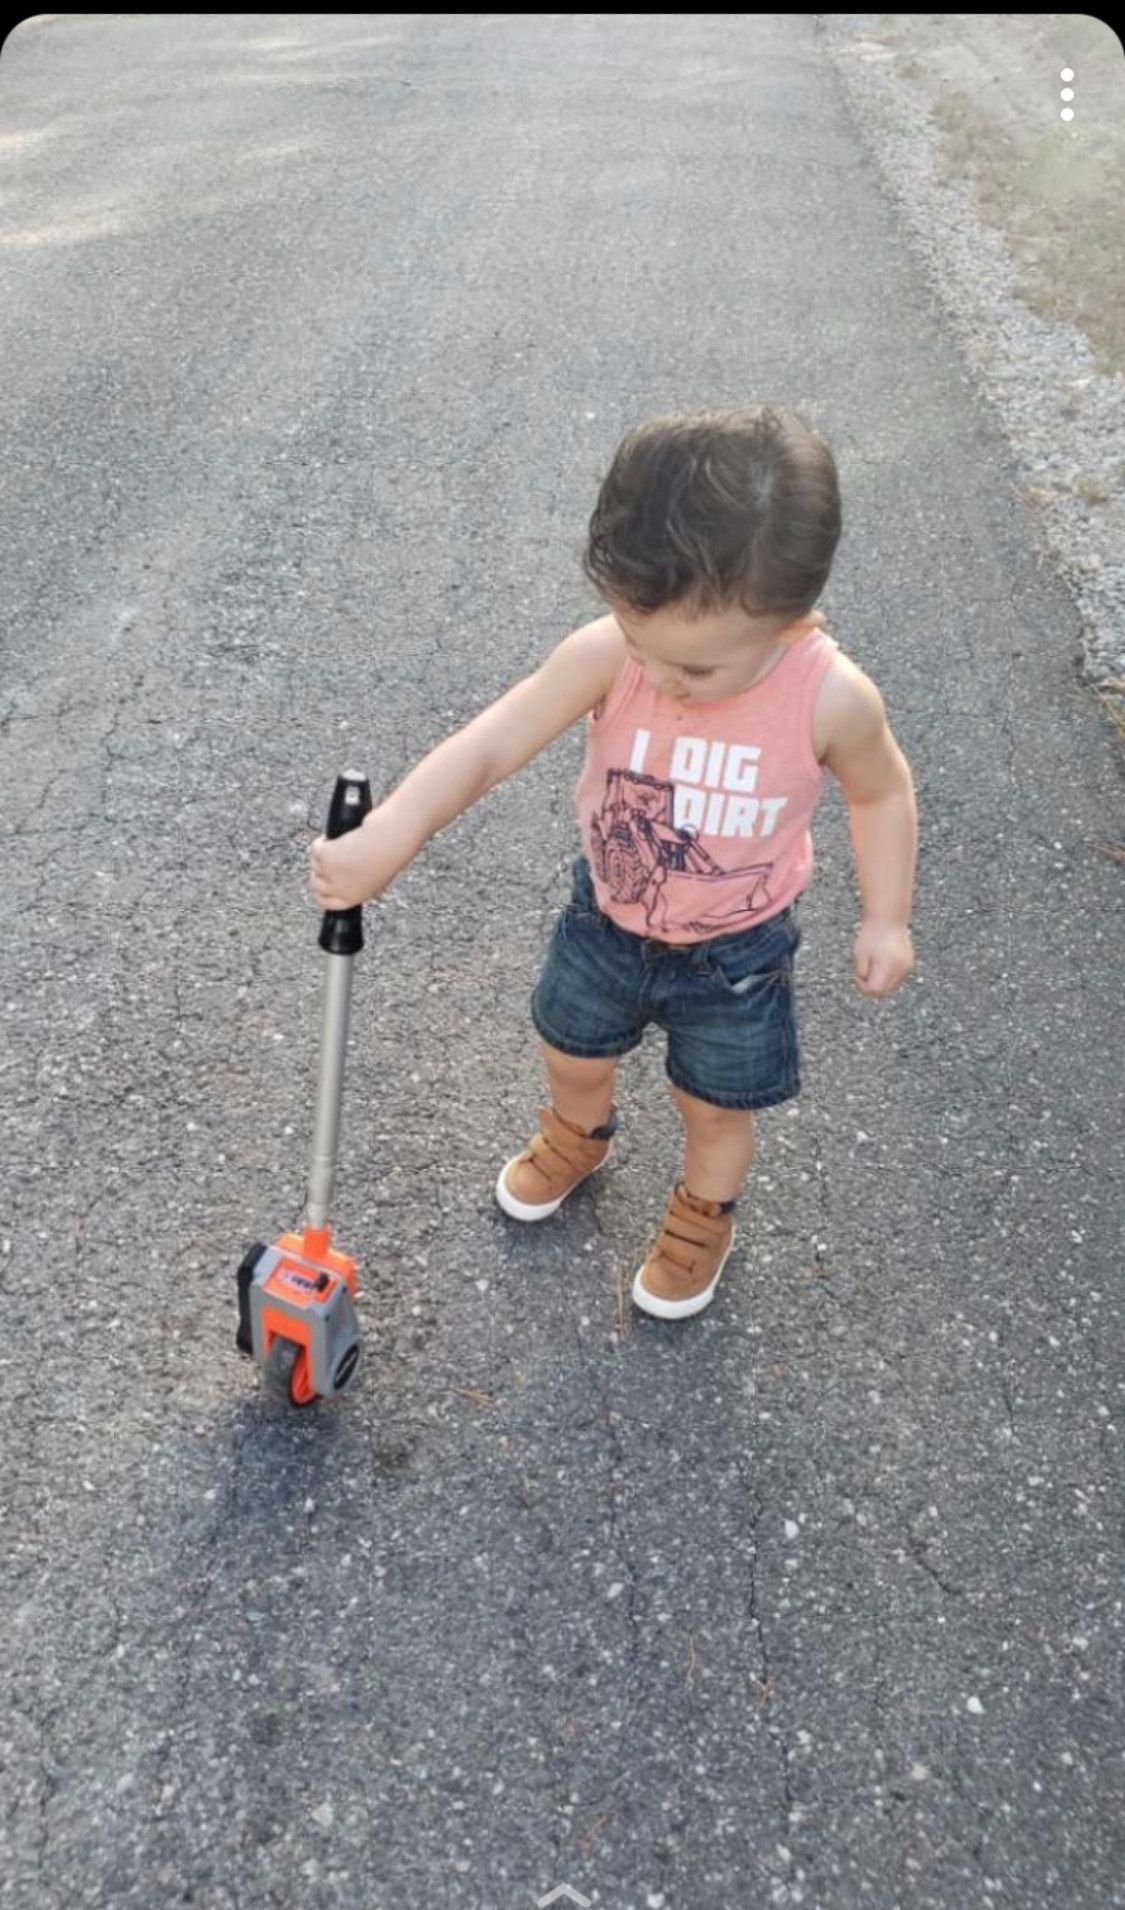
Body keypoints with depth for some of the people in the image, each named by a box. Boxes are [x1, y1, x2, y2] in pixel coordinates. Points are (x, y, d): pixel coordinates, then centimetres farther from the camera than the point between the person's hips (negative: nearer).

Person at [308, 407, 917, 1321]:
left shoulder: (833, 701, -28)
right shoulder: (607, 654, -29)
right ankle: (577, 1138, 62)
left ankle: (703, 1220, 52)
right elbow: (489, 744, -34)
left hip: (736, 952, -2)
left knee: (716, 1108, 18)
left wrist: (887, 917, -6)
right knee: (572, 1060, 26)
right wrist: (387, 836, -47)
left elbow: (882, 793, -8)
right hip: (607, 919, 2)